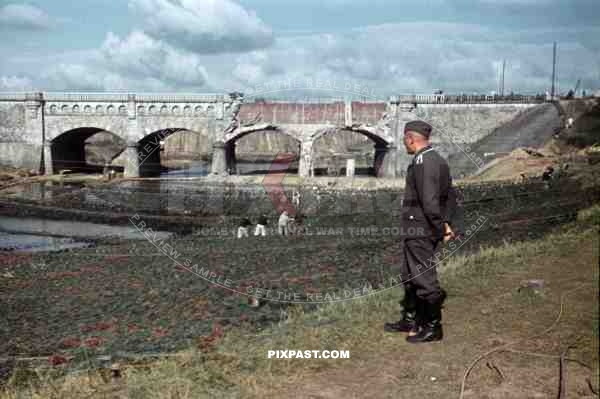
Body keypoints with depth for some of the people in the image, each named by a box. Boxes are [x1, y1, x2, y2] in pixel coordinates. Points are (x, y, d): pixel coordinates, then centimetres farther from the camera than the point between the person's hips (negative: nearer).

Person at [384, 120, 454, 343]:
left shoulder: (422, 162, -19)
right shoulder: (437, 160, 13)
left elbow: (429, 201, -24)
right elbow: (449, 194, 17)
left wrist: (441, 228, -16)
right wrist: (445, 222, 13)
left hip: (419, 229, -10)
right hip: (424, 230, 10)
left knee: (423, 277, -1)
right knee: (410, 276, 19)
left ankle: (433, 328, 9)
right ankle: (409, 321, 31)